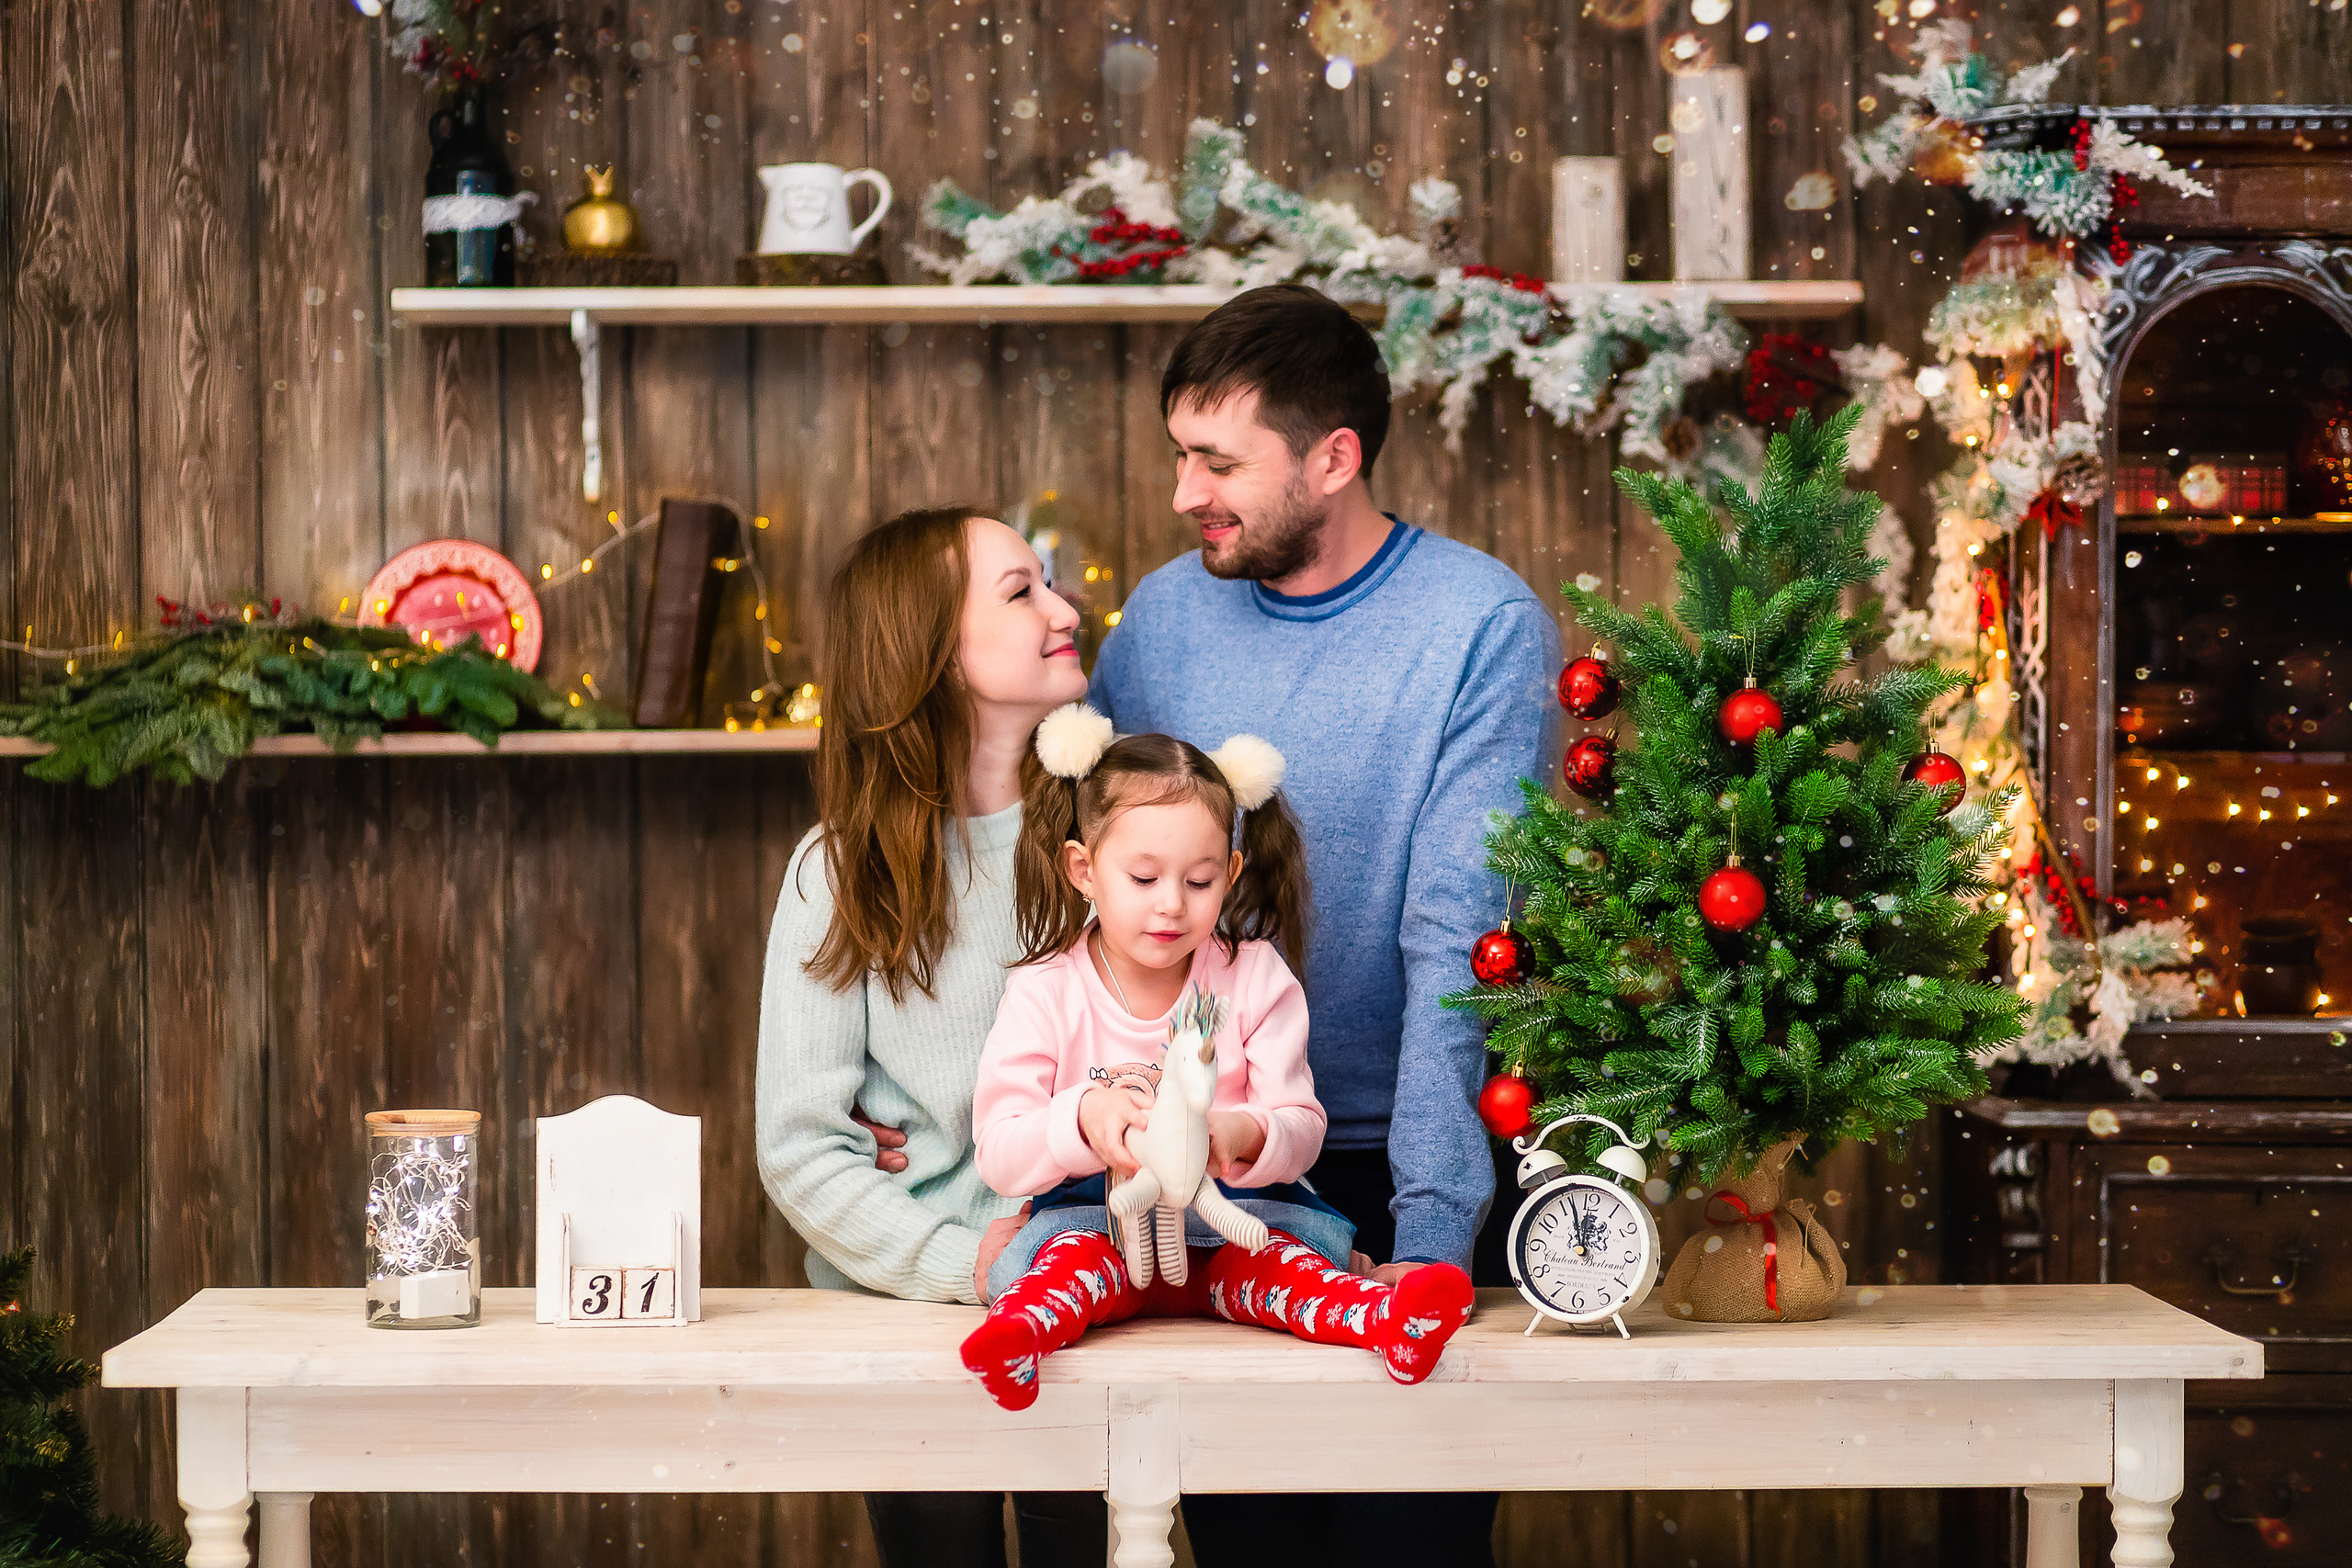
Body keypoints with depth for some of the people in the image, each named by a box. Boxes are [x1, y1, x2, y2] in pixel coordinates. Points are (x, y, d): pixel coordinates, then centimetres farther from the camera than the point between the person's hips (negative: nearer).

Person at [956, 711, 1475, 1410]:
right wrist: (1082, 1118, -31)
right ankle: (1022, 1328, -62)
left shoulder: (1257, 980, 2)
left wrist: (1245, 1136, -29)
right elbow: (998, 1154, -10)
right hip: (1098, 1212, -1)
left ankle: (1384, 1319, -56)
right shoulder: (1043, 992, -3)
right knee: (1073, 1254, -33)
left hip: (1231, 1210, 1)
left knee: (1269, 1254, -31)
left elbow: (1302, 1129, -4)